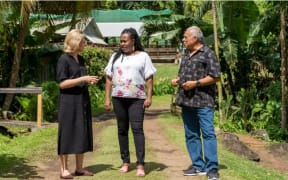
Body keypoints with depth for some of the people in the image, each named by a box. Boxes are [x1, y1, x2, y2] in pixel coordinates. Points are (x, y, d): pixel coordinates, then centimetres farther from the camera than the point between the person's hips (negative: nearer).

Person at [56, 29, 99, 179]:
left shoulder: (80, 59, 13)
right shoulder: (64, 59, -9)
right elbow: (62, 83, -15)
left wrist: (89, 81, 3)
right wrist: (83, 79, -18)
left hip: (82, 101, 8)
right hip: (69, 102, -7)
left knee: (82, 134, 7)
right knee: (67, 134, -3)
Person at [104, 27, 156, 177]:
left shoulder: (143, 56, 4)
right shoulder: (115, 57, 12)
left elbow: (149, 79, 0)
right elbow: (109, 78, 10)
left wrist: (149, 97, -9)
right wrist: (107, 99, 3)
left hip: (136, 99, -4)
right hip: (118, 98, 4)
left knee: (137, 129, -9)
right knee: (122, 130, 8)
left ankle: (140, 165, -10)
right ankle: (125, 162, 17)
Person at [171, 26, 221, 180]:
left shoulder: (207, 54, -5)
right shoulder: (186, 55, 18)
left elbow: (215, 77, -10)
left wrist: (196, 83, -17)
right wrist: (177, 80, 9)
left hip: (203, 101, -8)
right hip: (186, 101, 8)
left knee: (208, 133, -8)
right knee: (191, 135, 9)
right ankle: (198, 166, 17)